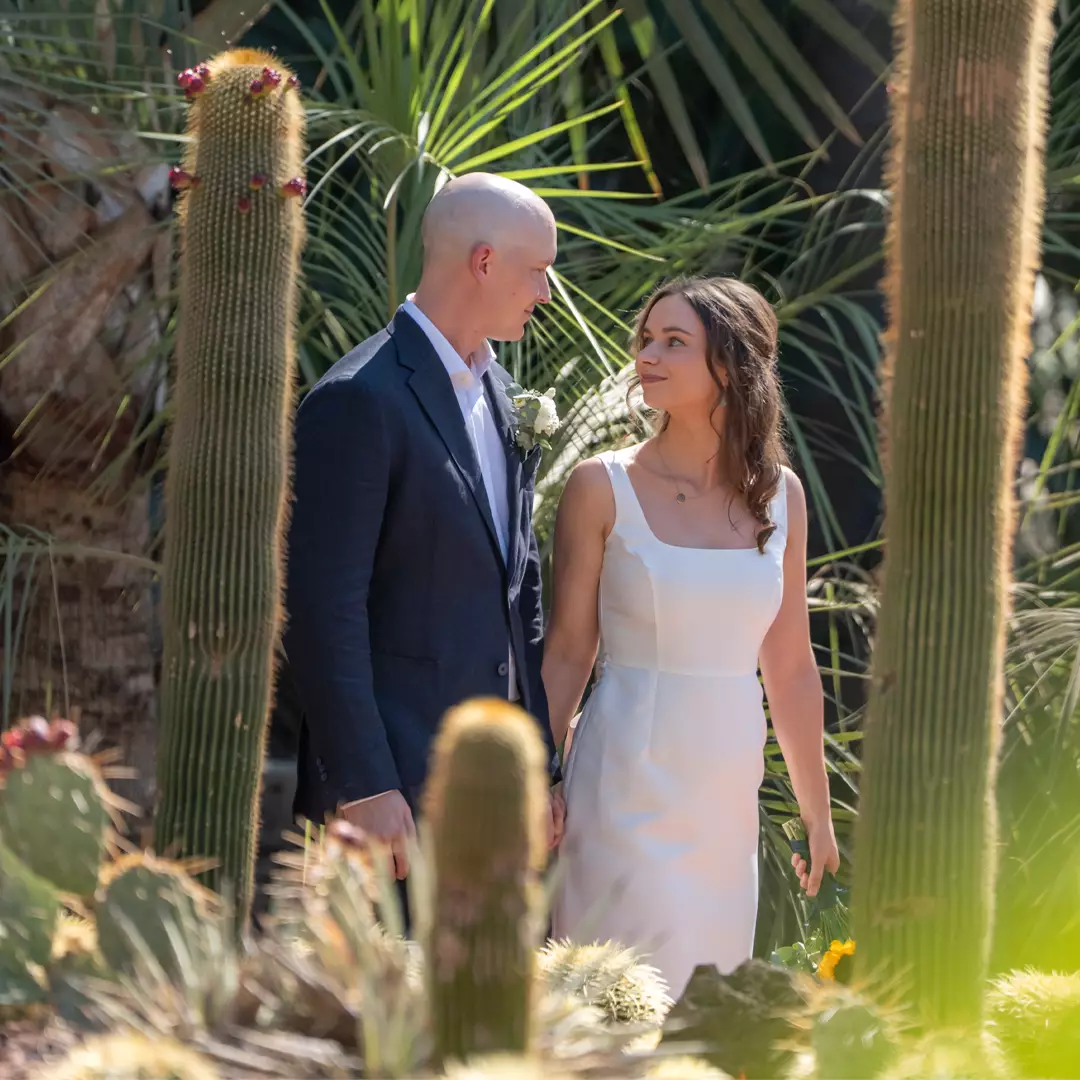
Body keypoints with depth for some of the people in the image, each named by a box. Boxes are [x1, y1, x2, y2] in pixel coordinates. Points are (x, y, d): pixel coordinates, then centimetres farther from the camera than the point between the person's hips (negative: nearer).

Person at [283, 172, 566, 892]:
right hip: (397, 784, -8)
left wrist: (543, 764, 15)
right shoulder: (359, 401, -12)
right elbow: (325, 607, -16)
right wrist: (364, 786, -19)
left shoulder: (495, 388, 16)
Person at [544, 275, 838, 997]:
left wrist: (818, 815, 14)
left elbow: (790, 667, 11)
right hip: (629, 788, -4)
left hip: (728, 794, 4)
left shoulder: (779, 494, 6)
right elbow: (567, 652, -1)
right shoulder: (604, 487, -4)